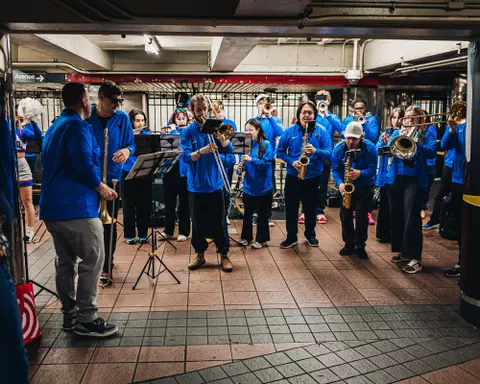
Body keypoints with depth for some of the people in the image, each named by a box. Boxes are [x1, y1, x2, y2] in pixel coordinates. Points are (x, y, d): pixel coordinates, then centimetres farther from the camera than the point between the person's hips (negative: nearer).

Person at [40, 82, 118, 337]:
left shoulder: (55, 126, 20)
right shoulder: (78, 126, -11)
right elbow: (82, 163, -23)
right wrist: (100, 187, -8)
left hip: (52, 205, 10)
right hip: (75, 205, -10)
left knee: (65, 261, 13)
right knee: (92, 260, -4)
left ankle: (69, 314, 21)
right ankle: (86, 319, -1)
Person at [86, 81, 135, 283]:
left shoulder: (122, 118, 0)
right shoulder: (85, 118, -5)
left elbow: (131, 144, 5)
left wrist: (127, 150, -19)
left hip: (112, 177, 1)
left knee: (109, 223, 7)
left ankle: (106, 267, 18)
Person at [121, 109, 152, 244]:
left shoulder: (147, 134, 6)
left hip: (144, 174, 2)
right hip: (128, 174, -2)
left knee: (144, 205, 7)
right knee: (129, 206, 5)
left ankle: (143, 234, 19)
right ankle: (129, 235, 16)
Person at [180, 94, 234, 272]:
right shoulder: (187, 132, -1)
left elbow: (229, 149, -7)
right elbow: (185, 157, -13)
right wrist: (201, 151, -30)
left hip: (215, 183, 0)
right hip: (196, 185, 0)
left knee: (219, 221, 6)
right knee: (198, 222, 9)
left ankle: (224, 255, 17)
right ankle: (200, 254, 24)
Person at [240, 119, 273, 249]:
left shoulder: (266, 144, -9)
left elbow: (266, 163, -17)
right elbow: (244, 163, 8)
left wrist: (251, 159, -28)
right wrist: (241, 165, -14)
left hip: (263, 186, -4)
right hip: (248, 185, 4)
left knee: (262, 214, 7)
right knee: (247, 212, 13)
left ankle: (261, 239, 19)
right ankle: (246, 237, 29)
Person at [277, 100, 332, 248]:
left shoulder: (321, 131, -4)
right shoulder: (289, 131, -2)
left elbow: (329, 152, -9)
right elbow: (280, 151, 1)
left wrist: (316, 151, -28)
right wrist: (291, 161, -15)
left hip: (313, 177, 0)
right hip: (293, 176, 1)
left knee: (311, 208, 12)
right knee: (291, 207, 6)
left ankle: (310, 234, 30)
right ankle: (291, 237, 18)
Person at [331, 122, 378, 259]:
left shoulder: (370, 148, -16)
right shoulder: (338, 148, -10)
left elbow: (372, 169, -18)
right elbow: (335, 169, -10)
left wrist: (360, 173, -38)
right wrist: (340, 183, -27)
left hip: (364, 188, -2)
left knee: (361, 217, -5)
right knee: (345, 216, 3)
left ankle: (360, 246, 9)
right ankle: (349, 244, 18)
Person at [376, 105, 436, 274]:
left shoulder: (426, 134, 5)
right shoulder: (397, 133, 13)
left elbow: (432, 152, -11)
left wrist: (415, 142, -23)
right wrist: (399, 137, -12)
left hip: (414, 180, -4)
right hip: (394, 179, 4)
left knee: (411, 217, -10)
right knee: (396, 216, 10)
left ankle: (415, 257, -7)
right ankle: (402, 251, 24)